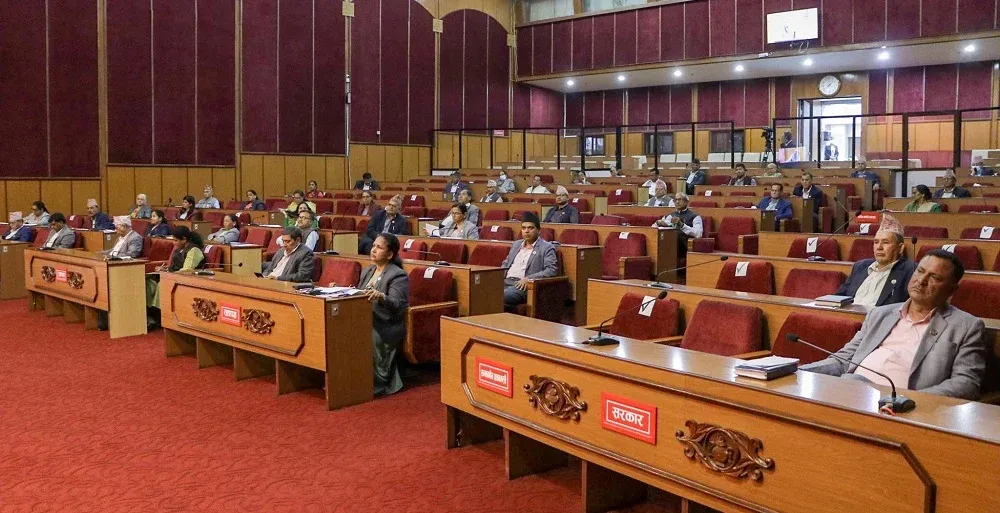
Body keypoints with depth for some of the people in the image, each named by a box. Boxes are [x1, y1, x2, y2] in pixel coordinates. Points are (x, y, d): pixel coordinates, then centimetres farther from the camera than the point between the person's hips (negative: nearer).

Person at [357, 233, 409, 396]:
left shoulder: (398, 275, -5)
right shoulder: (367, 271, 20)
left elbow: (398, 306, -18)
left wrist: (381, 297, -37)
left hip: (386, 327, -6)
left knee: (368, 339, -34)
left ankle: (378, 384, -16)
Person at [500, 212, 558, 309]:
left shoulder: (547, 248, 4)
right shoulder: (516, 245, 25)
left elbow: (551, 270, -7)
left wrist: (529, 278, -18)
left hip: (523, 285, -6)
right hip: (505, 282, 6)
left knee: (502, 297, -34)